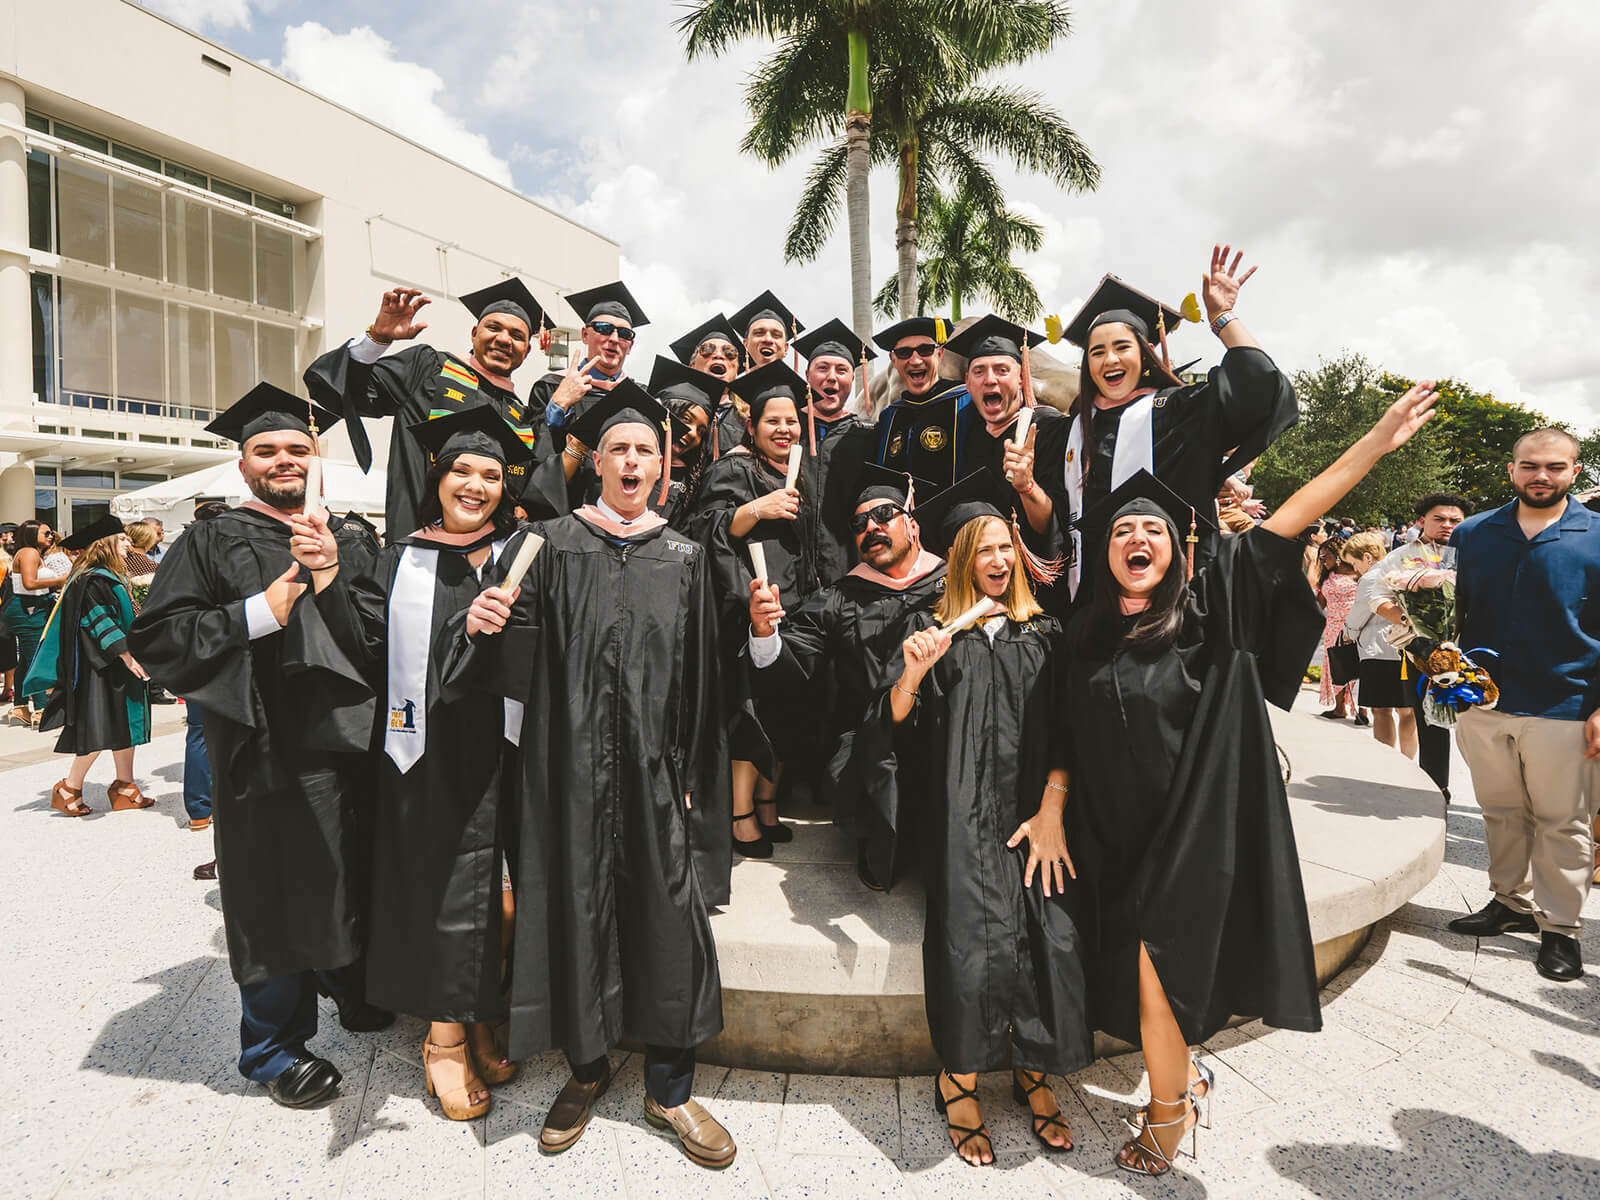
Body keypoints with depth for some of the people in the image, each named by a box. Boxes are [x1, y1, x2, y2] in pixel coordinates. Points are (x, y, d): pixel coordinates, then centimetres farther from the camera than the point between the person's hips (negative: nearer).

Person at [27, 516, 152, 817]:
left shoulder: (113, 578, 15)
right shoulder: (93, 581, -15)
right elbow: (101, 623, -21)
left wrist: (133, 656, 23)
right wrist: (127, 656, -24)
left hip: (118, 668, 10)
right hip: (100, 669, -10)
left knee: (125, 726, 9)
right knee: (101, 730, -8)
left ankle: (125, 788, 13)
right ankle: (69, 791, 5)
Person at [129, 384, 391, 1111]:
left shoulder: (352, 539, 15)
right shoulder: (211, 543, 1)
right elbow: (155, 638, -8)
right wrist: (258, 613, -17)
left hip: (353, 738, 5)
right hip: (270, 748, -4)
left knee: (354, 882, 15)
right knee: (282, 897, 3)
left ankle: (354, 989, 38)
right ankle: (275, 1046, 21)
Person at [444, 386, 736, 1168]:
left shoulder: (684, 559, 7)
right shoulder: (554, 545, 3)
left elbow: (699, 679, 6)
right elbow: (514, 652, -6)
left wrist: (691, 775, 1)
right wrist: (481, 625, -28)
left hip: (654, 767, 1)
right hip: (571, 764, -1)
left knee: (669, 918, 2)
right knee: (573, 910, 8)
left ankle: (668, 1088, 21)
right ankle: (587, 1068, 31)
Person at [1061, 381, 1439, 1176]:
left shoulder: (1206, 610, -6)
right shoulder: (1085, 634, 4)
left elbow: (1282, 526, -14)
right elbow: (1070, 740, 9)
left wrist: (1375, 441, -18)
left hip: (1189, 834, -4)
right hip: (1113, 837, 4)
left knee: (1157, 976, 0)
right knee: (1135, 978, 15)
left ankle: (1167, 1118, 25)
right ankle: (1185, 1080, 43)